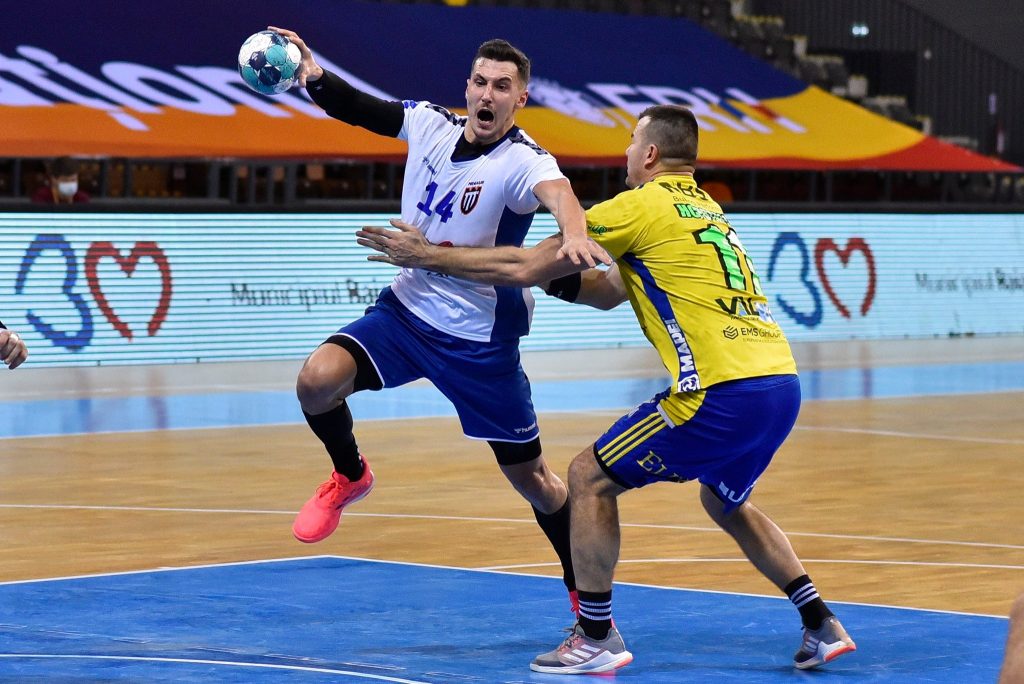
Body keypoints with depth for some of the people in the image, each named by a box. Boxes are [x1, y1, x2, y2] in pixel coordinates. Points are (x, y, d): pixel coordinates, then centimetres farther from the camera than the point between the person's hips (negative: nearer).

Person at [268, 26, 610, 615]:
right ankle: (351, 476, 11)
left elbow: (557, 192, -44)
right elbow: (357, 108, 9)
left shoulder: (522, 161, -22)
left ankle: (587, 596, 24)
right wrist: (314, 76, -11)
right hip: (407, 307, 4)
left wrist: (574, 232, -66)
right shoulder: (430, 123, -4)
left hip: (480, 339, -4)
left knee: (529, 476, 4)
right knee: (317, 379, -21)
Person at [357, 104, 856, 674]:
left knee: (590, 477, 4)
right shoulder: (706, 210, 24)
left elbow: (525, 269, 0)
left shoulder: (642, 206, -1)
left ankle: (596, 638, 7)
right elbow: (609, 291, 31)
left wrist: (428, 257, 9)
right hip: (782, 385, 9)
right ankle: (822, 626, 23)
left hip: (724, 392, -9)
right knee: (726, 502, 31)